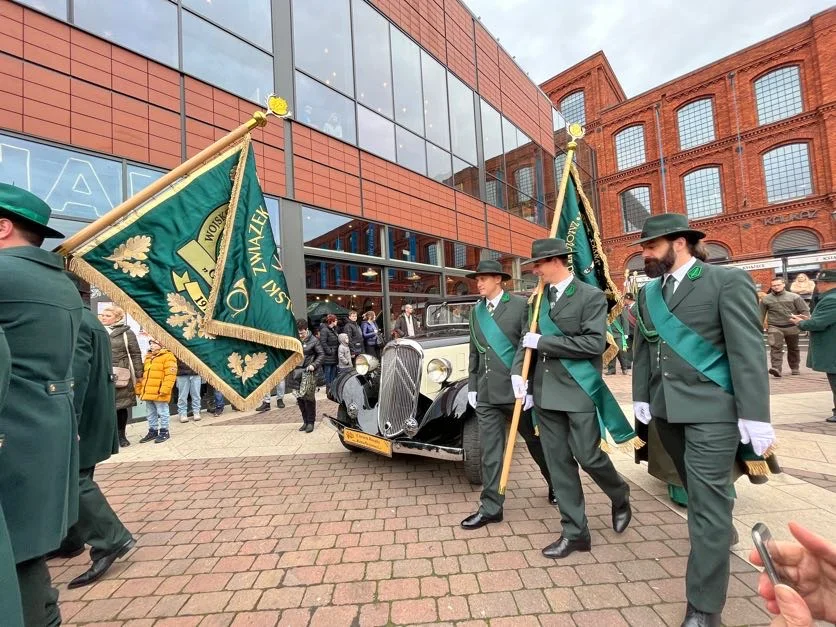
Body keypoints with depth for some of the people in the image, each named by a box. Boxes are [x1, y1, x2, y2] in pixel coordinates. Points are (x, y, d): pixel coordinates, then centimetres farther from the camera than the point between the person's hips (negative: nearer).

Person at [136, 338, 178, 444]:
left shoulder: (167, 356, -10)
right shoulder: (148, 358, 18)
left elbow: (170, 375, -17)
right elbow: (143, 375, 24)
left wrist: (164, 389, -23)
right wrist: (139, 389, 18)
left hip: (159, 393, -8)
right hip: (148, 392, 9)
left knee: (162, 412, 1)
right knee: (151, 413, 17)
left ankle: (164, 431, 12)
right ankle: (153, 431, 28)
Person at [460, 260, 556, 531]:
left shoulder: (520, 305, -5)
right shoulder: (476, 311, 11)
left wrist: (525, 382, -16)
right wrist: (472, 387, 12)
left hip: (515, 388, -4)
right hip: (486, 393, 4)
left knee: (535, 441, 16)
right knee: (490, 451, 7)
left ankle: (557, 486, 42)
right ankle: (490, 508, 20)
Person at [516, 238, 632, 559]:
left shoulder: (591, 296, -7)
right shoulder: (540, 298, 10)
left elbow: (594, 343, -18)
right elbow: (528, 338, 12)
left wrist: (543, 342, -17)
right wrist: (518, 372, -2)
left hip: (579, 391, -5)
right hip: (545, 392, 6)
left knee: (587, 456, 3)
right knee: (558, 461, 10)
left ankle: (620, 496, 38)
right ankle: (575, 532, 26)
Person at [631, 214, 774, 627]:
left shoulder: (728, 281, -7)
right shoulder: (649, 292, 9)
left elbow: (748, 351, -12)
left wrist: (754, 417, -15)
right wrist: (641, 398, 9)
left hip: (711, 410, -5)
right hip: (666, 409, 6)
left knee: (707, 501, -1)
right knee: (699, 494, 21)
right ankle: (720, 534, 46)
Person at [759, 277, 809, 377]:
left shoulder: (794, 297, 1)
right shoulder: (765, 299, 2)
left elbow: (805, 310, 2)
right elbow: (761, 314, 8)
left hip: (791, 327, 2)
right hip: (774, 327, -1)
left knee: (793, 349, 15)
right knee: (775, 347, -17)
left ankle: (794, 368, 31)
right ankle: (776, 368, -25)